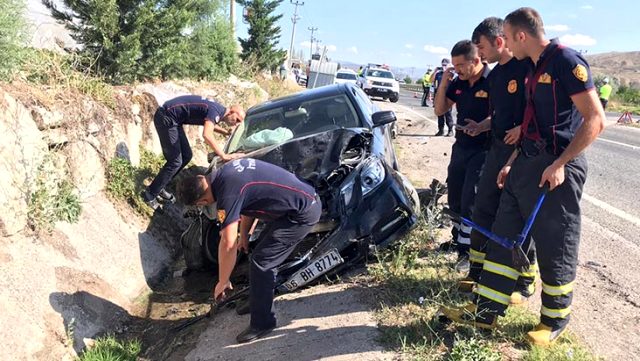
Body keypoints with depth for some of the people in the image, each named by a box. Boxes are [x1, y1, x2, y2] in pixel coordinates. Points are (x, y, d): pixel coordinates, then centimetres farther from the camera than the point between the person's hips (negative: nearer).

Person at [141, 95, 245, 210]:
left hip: (172, 119, 10)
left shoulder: (218, 110, 9)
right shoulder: (216, 111, -19)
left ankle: (159, 188, 20)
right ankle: (150, 194, 2)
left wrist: (227, 133, 21)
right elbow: (207, 135, -35)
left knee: (186, 156, 11)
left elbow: (210, 124, 33)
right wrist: (224, 156, -34)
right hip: (166, 117, -10)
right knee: (175, 162, -9)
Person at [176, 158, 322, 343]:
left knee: (260, 262, -5)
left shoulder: (228, 193, -22)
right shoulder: (224, 174, 5)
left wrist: (222, 282, -6)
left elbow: (228, 244, -18)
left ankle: (262, 323, 8)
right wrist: (244, 234, 18)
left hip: (303, 212, -10)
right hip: (305, 198, 10)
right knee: (262, 250, 20)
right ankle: (259, 302, 36)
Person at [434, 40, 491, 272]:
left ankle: (467, 251, 4)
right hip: (461, 146, 7)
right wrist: (444, 82, -4)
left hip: (482, 149, -7)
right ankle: (457, 239, 32)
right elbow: (440, 110, 8)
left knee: (470, 201, -5)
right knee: (454, 198, 15)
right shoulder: (458, 83, 5)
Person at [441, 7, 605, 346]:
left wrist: (560, 163, -20)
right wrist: (513, 163, 17)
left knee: (555, 247, 4)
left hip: (556, 168, -9)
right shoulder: (534, 68, 15)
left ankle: (554, 321, 22)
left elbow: (595, 119, -16)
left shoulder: (566, 60, -12)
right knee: (504, 238, 9)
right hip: (527, 163, 9)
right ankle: (486, 310, 18)